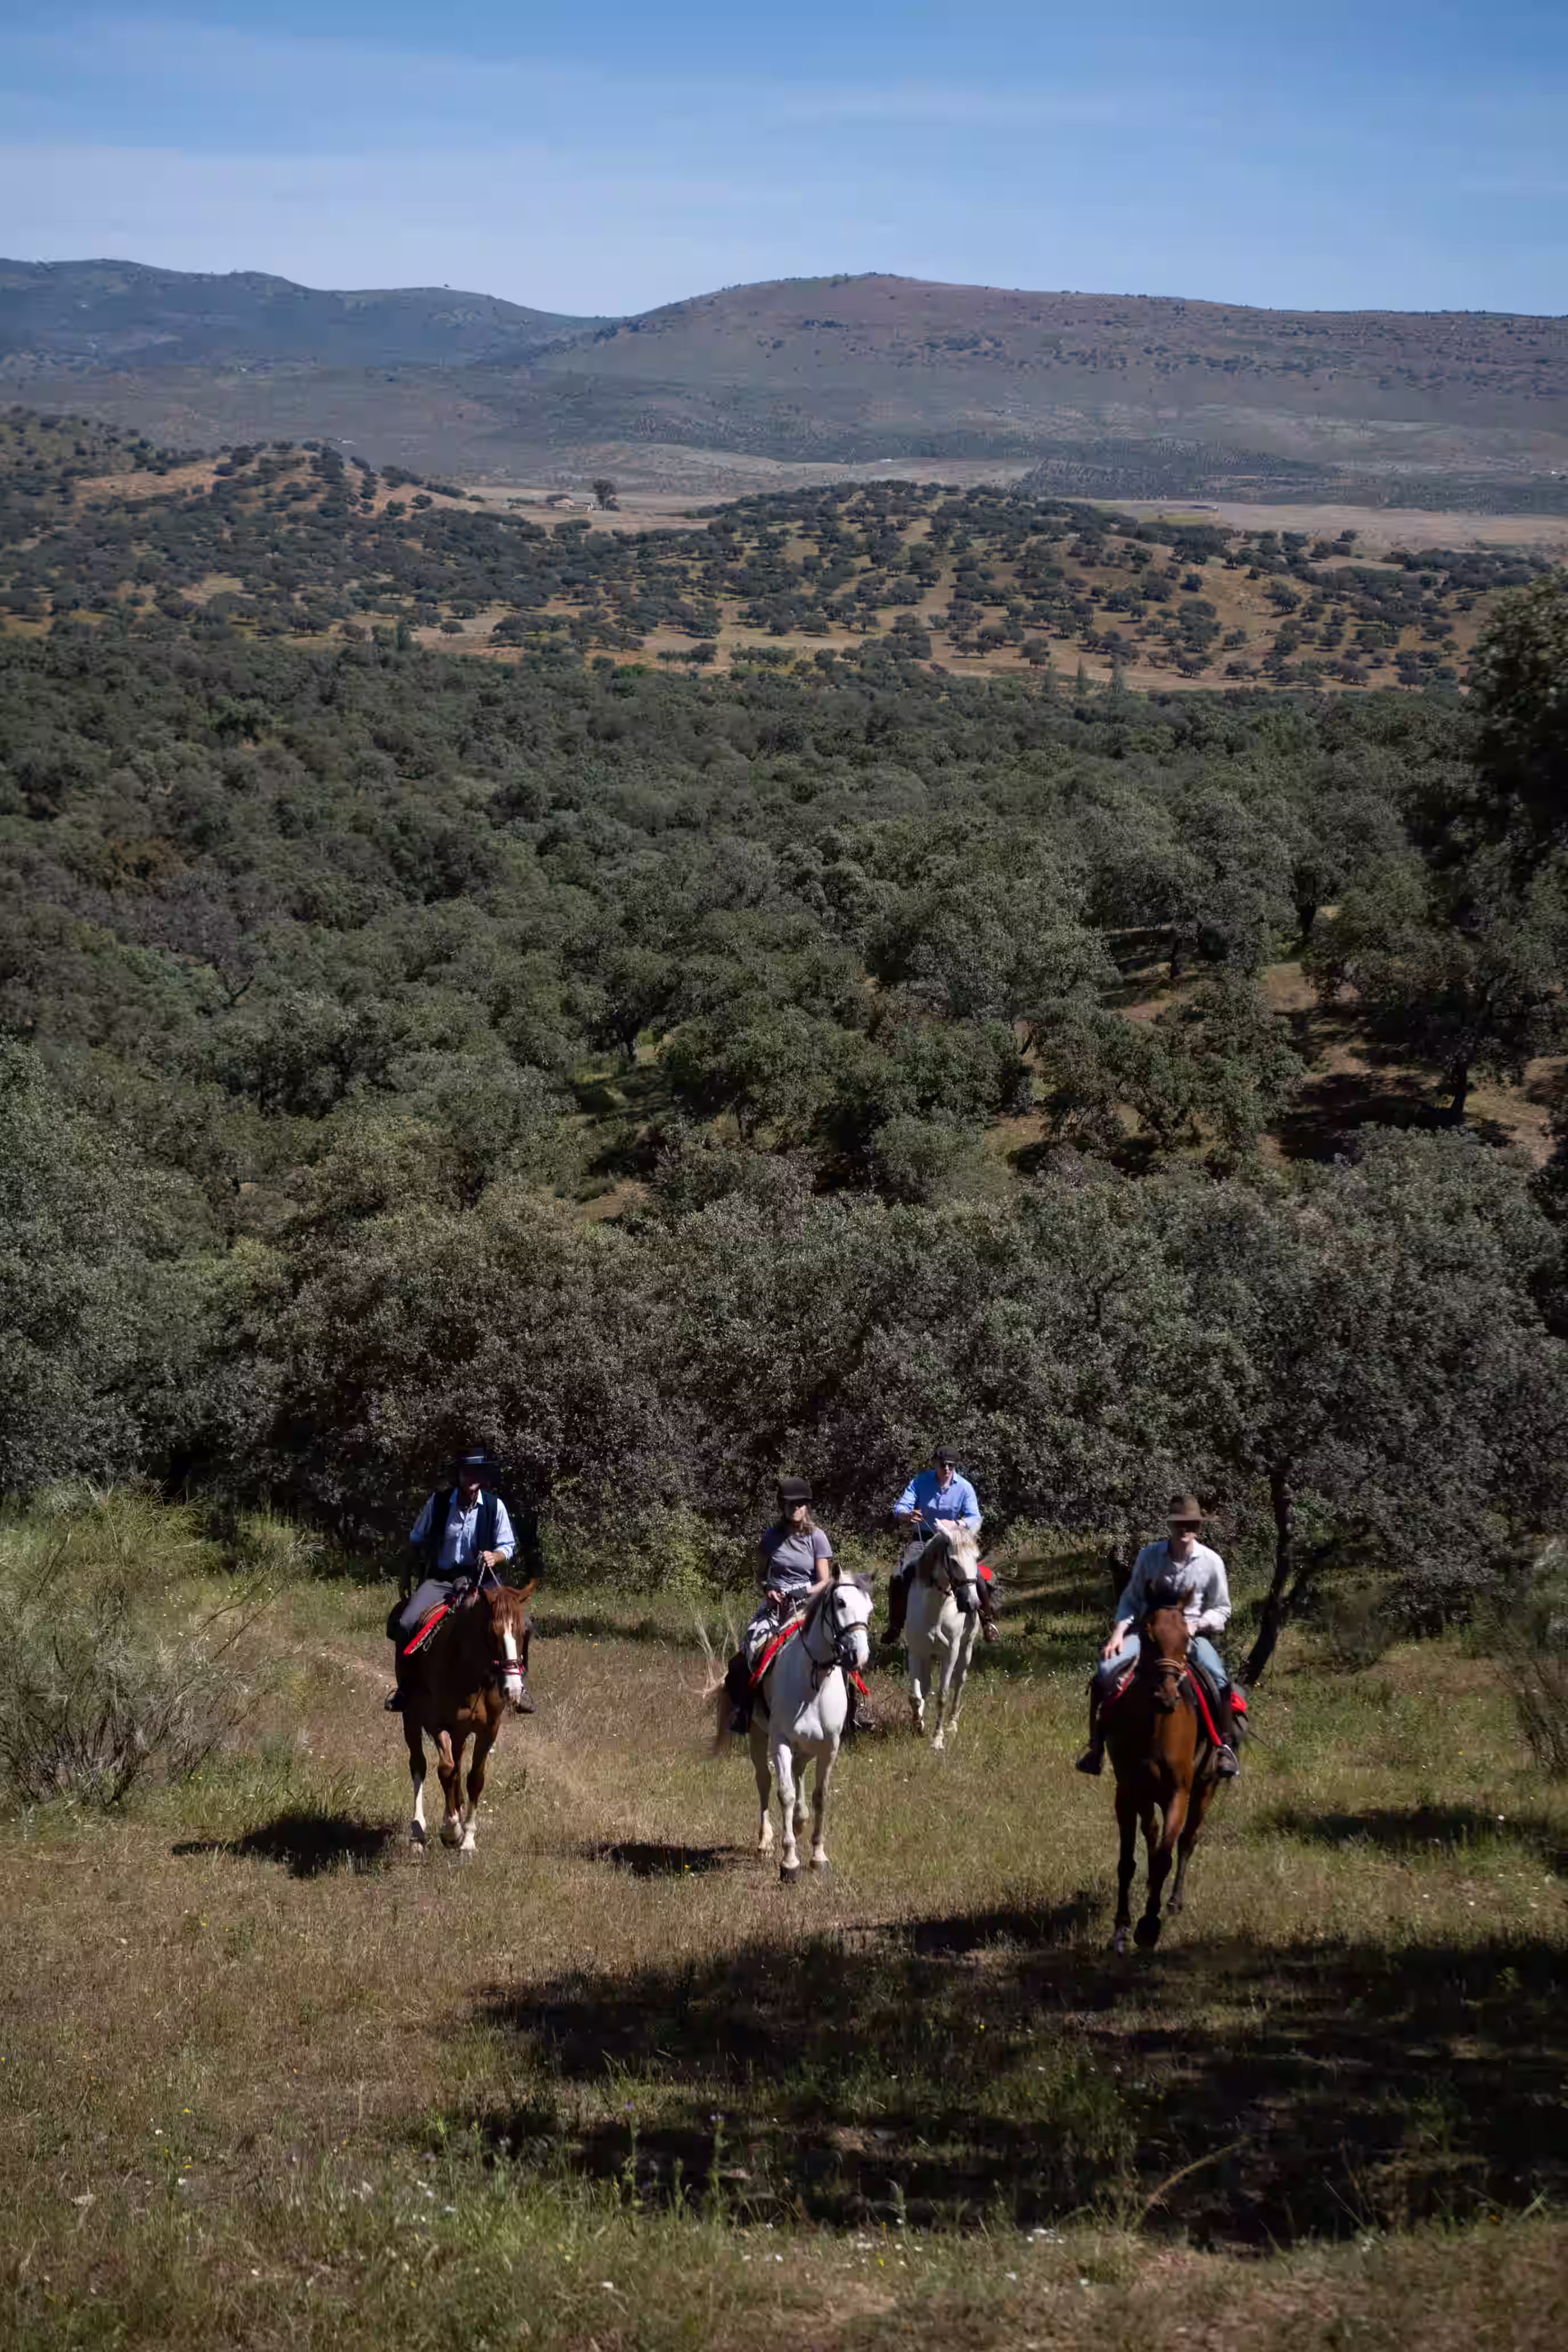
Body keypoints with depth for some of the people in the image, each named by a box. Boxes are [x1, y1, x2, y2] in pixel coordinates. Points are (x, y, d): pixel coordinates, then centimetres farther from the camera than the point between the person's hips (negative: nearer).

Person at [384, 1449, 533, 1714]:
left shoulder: (494, 1505, -3)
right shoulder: (438, 1502, -3)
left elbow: (508, 1546, 4)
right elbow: (417, 1540, 13)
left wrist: (495, 1557, -16)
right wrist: (426, 1561, 1)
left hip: (480, 1580, 0)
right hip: (439, 1580, 0)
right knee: (406, 1624, -24)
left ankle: (519, 1685, -2)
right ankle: (405, 1688, -5)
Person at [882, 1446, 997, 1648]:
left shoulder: (964, 1488, -9)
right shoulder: (920, 1482, -8)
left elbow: (974, 1518, -16)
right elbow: (899, 1508, -14)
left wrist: (956, 1525, -38)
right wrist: (907, 1515, -40)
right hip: (922, 1539, 0)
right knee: (899, 1578, -20)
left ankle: (988, 1621, 2)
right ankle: (895, 1626, -3)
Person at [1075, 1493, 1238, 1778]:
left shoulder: (1211, 1562, -5)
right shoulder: (1149, 1555, -3)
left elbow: (1222, 1610, 4)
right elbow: (1131, 1599, 6)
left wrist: (1196, 1625, -14)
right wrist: (1118, 1632, -9)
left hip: (1190, 1633, -1)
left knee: (1219, 1680, -30)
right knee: (1104, 1672, -20)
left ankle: (1226, 1747, -16)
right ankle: (1097, 1746, -7)